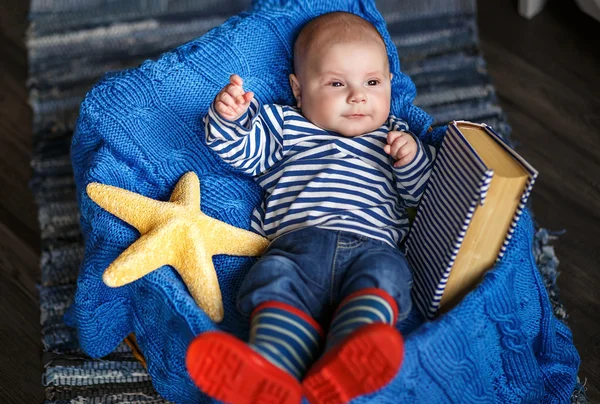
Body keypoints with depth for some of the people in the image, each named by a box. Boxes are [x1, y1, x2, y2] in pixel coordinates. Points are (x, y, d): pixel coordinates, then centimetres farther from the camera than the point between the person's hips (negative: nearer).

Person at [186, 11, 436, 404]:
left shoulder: (397, 137, 32)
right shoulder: (286, 126, 31)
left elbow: (425, 194, 28)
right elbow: (246, 151, 20)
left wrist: (414, 159, 7)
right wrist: (230, 116, -1)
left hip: (373, 246, 0)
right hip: (299, 241, 0)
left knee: (385, 273, -35)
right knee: (277, 279, -33)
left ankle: (343, 366, -60)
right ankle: (271, 371, -60)